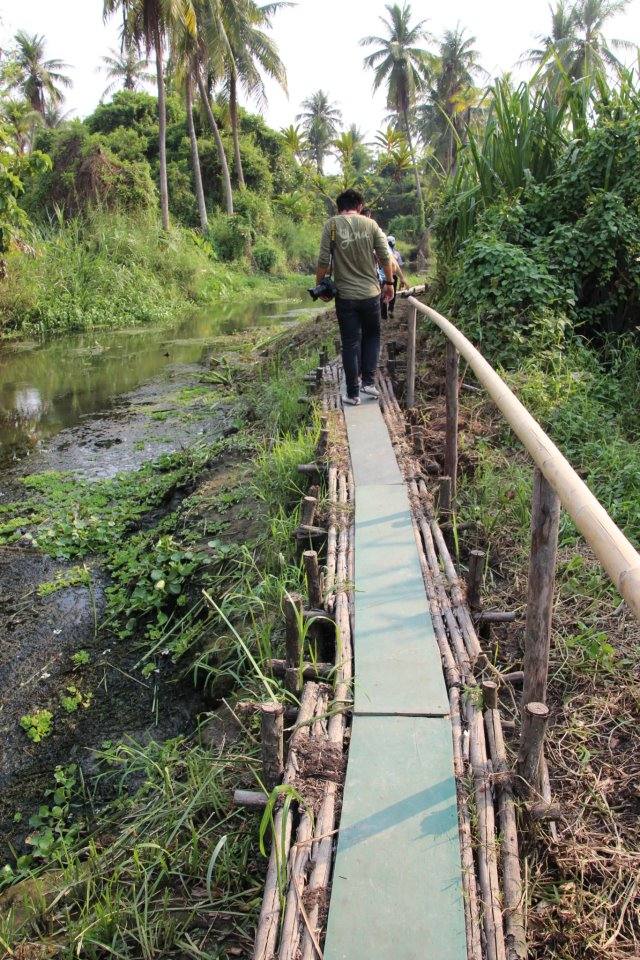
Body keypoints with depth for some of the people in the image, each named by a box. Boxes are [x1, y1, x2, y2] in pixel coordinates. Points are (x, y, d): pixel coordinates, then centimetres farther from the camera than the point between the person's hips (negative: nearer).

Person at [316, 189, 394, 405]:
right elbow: (385, 257, 0)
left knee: (350, 343, 7)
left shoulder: (332, 225, -5)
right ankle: (368, 381, 10)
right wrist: (389, 283, 13)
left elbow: (324, 260, -8)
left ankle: (353, 393, 9)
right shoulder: (370, 224, 0)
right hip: (371, 293, 1)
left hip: (345, 296, -1)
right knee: (372, 336, 20)